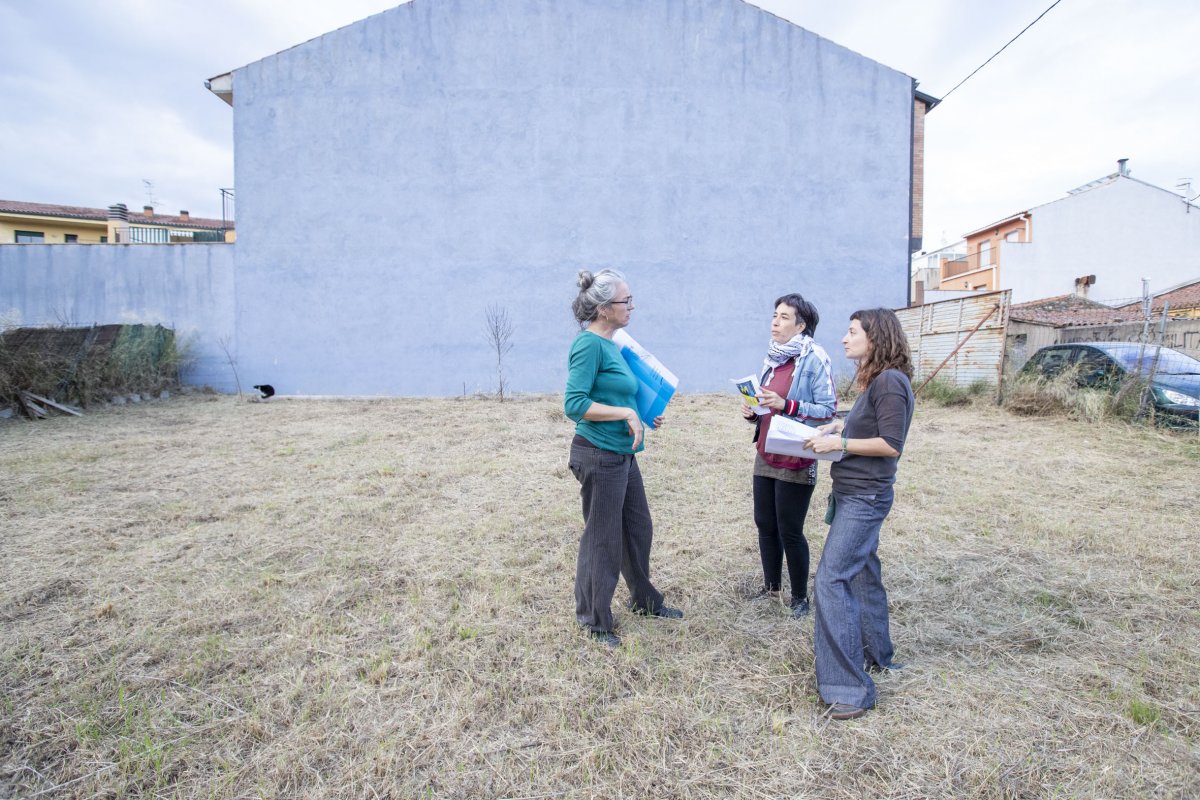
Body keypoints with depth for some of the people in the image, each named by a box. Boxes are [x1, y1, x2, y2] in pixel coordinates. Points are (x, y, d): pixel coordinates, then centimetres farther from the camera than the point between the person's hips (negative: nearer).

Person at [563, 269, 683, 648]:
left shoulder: (609, 344, 10)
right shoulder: (589, 344, -17)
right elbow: (574, 404, -23)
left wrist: (643, 415, 9)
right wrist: (626, 413, -20)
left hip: (622, 454, 9)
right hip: (599, 455, -9)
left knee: (638, 528, 21)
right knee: (602, 539, 6)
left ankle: (645, 600, 43)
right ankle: (594, 622, 26)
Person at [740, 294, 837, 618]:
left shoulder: (815, 359, -11)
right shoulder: (772, 357, 10)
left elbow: (828, 409, -14)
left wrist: (786, 405, -25)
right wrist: (753, 412, 0)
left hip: (795, 461, -7)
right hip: (765, 456, 7)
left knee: (789, 530, 2)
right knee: (764, 523, 13)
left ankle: (800, 596, 22)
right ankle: (771, 586, 32)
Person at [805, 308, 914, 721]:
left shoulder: (889, 381, -16)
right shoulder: (875, 380, 13)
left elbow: (891, 444, -19)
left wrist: (840, 443, -18)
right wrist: (843, 426, 5)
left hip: (864, 497, -10)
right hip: (856, 493, 10)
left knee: (831, 580, -12)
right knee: (862, 571, 20)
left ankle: (849, 689, -5)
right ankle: (876, 655, 38)